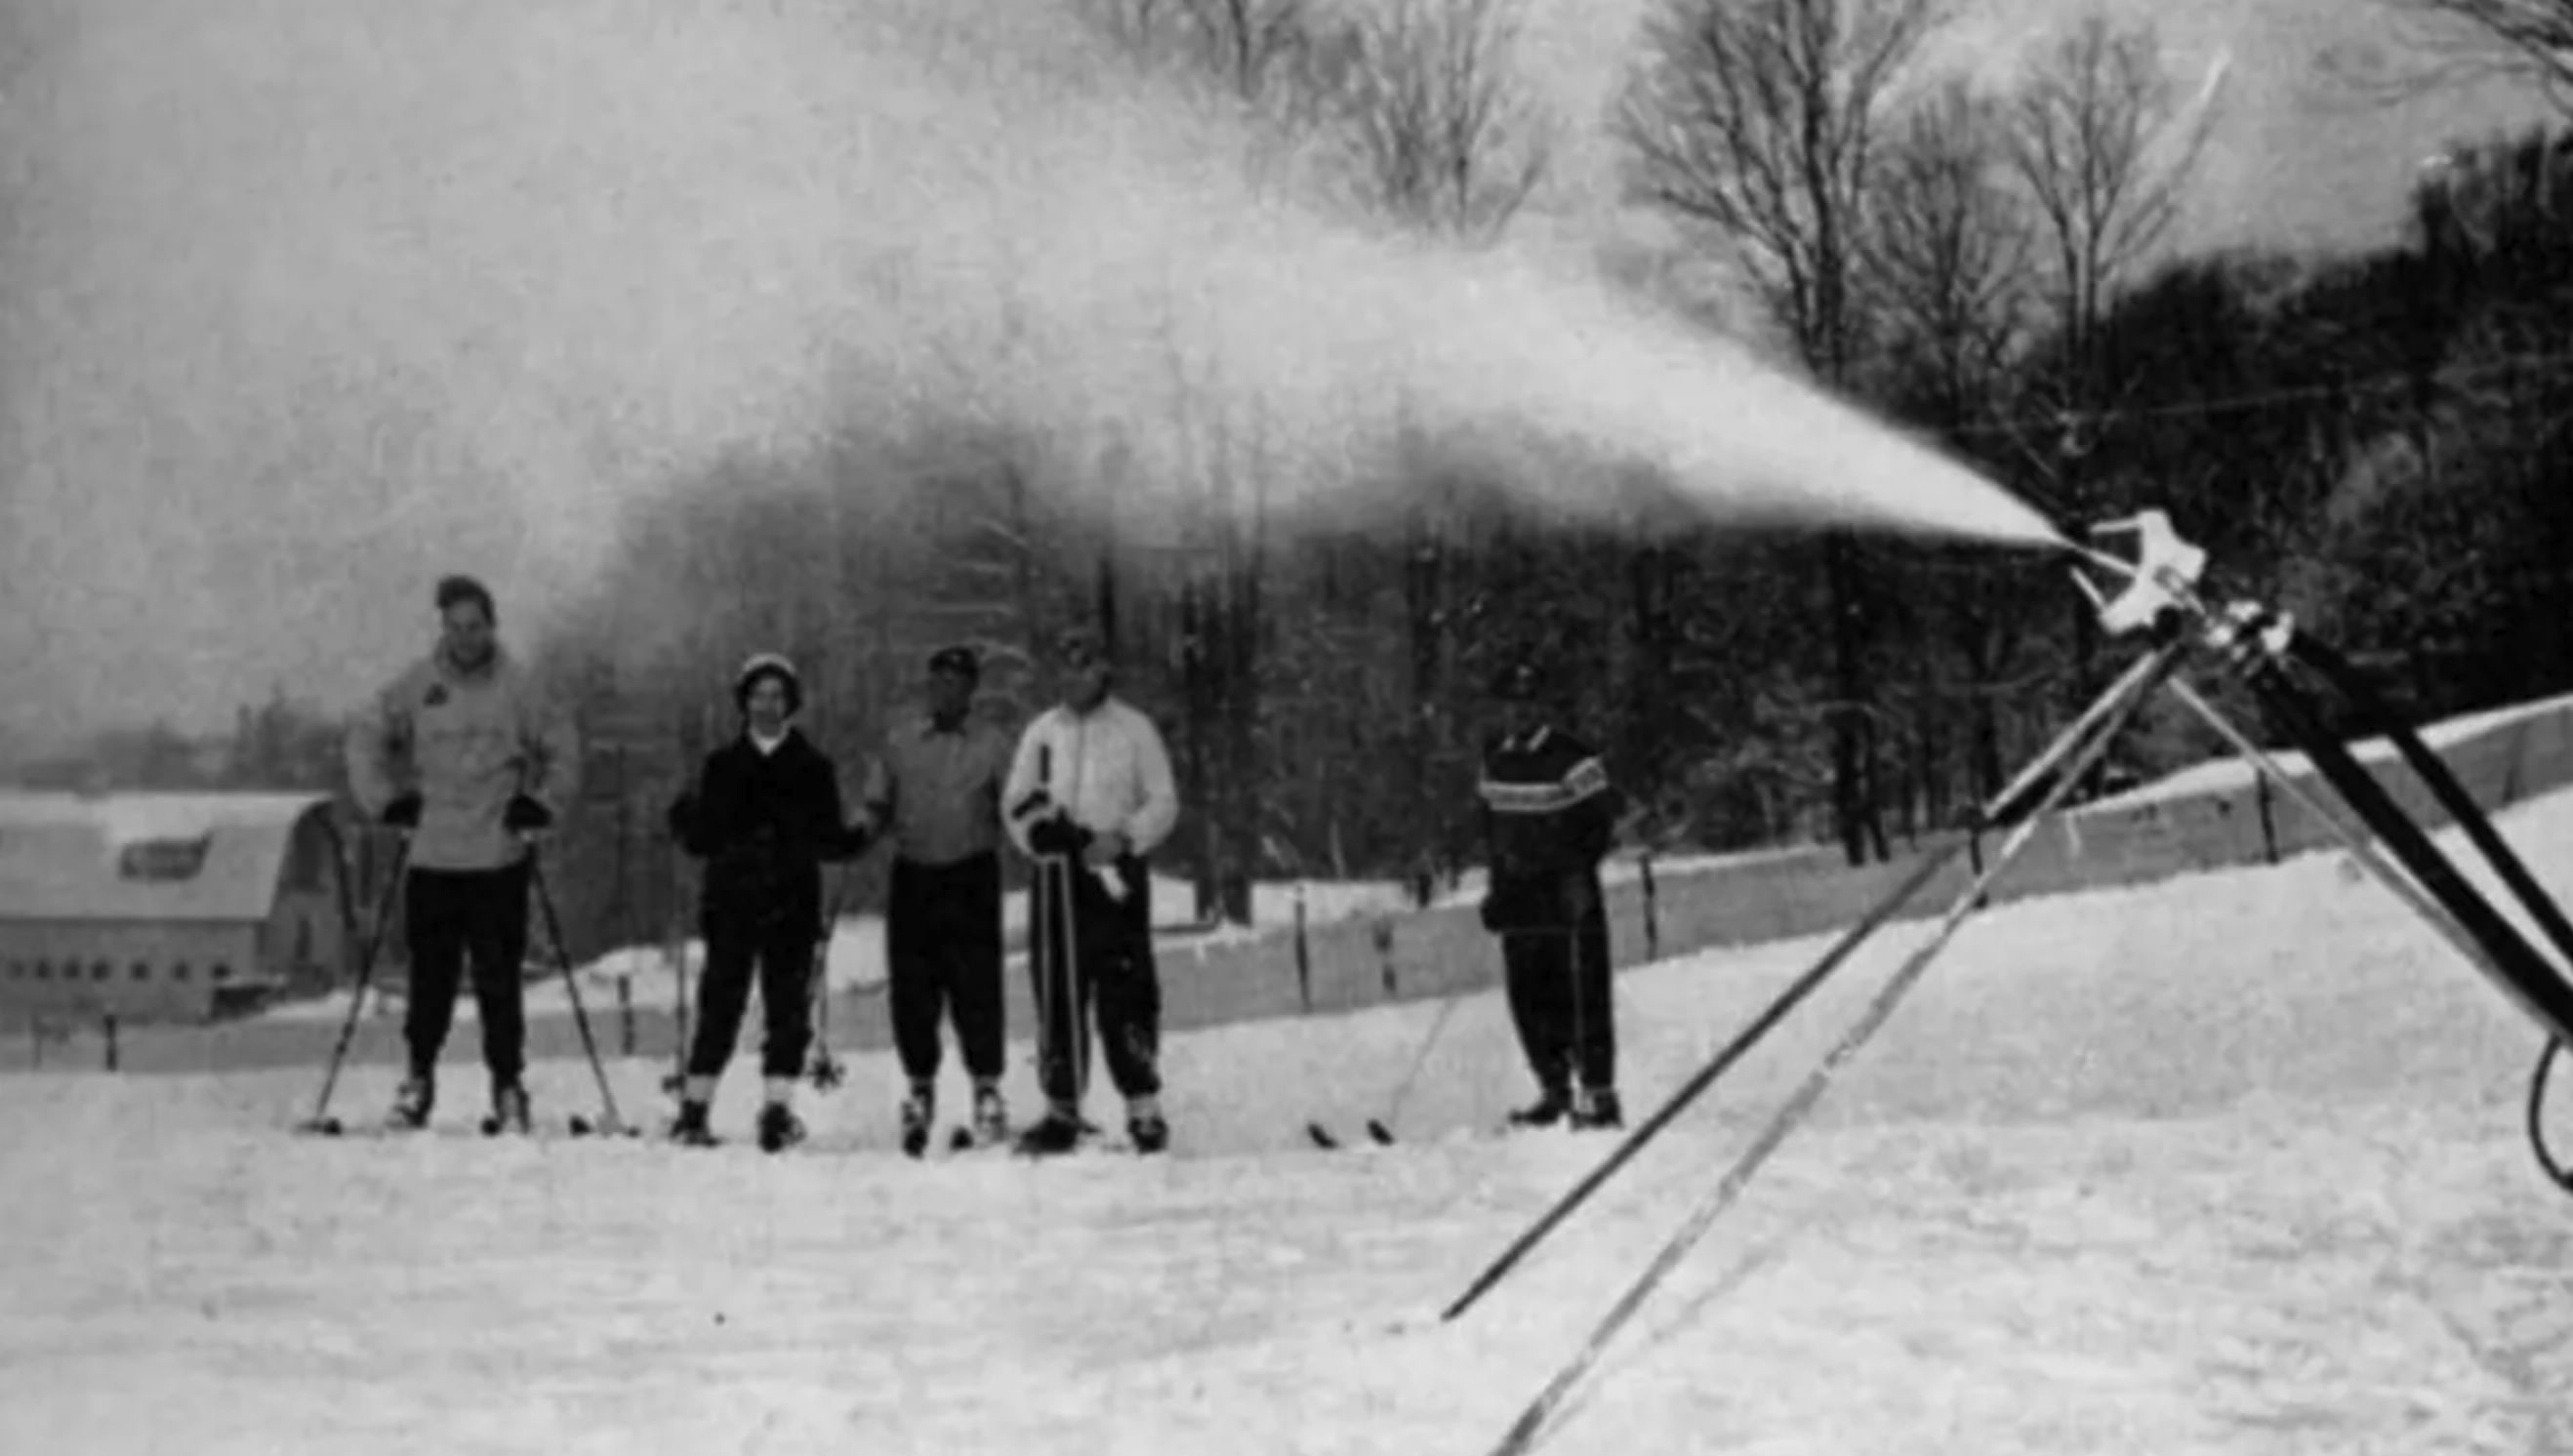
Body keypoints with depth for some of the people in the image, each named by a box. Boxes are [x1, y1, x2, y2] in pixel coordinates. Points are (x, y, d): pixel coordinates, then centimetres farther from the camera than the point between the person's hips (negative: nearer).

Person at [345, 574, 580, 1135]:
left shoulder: (518, 688, 1)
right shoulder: (416, 686, 2)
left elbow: (563, 750, 10)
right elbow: (365, 736, 11)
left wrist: (541, 804, 0)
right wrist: (385, 799, 3)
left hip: (500, 858, -1)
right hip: (431, 856, 1)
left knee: (499, 978, -1)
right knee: (430, 975, 5)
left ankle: (508, 1083, 9)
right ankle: (419, 1077, 19)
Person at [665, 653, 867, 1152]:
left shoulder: (814, 768, 9)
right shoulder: (722, 766, 10)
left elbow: (827, 841, 6)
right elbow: (702, 840, 8)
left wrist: (858, 836, -14)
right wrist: (685, 820, -13)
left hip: (791, 906, 0)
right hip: (730, 904, 0)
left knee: (788, 1007, -4)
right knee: (720, 1003, -1)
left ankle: (777, 1108, -1)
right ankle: (693, 1108, 6)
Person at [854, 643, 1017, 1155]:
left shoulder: (993, 744, 6)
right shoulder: (900, 742, 11)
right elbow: (875, 805, 13)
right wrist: (861, 831, -6)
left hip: (971, 877, -2)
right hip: (912, 877, 2)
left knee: (976, 986, -7)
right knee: (910, 988, 3)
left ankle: (987, 1089, 3)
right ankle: (920, 1088, 18)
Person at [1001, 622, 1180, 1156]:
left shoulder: (1134, 728, 5)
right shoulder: (1041, 731, 14)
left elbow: (1164, 802, 2)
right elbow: (1015, 802, 12)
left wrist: (1123, 838, -14)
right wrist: (1039, 832, -10)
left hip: (1118, 874, -3)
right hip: (1056, 874, 3)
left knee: (1125, 995, -7)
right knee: (1056, 996, 1)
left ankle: (1144, 1108, -2)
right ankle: (1061, 1110, 6)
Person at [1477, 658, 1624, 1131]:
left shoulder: (1571, 758, -10)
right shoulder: (1494, 756, 11)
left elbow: (1601, 818, -7)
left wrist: (1579, 871, -12)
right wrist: (1499, 873, 15)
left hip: (1567, 894, -6)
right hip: (1518, 895, 6)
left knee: (1581, 995, -6)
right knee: (1529, 997, 6)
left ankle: (1599, 1095, -3)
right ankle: (1553, 1089, 16)